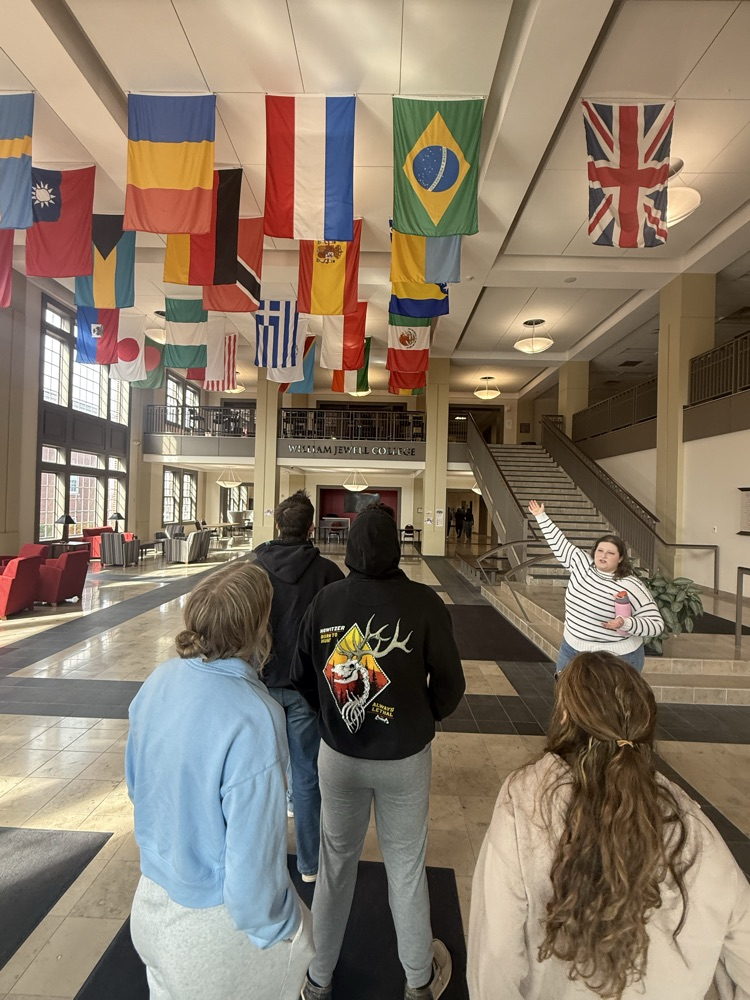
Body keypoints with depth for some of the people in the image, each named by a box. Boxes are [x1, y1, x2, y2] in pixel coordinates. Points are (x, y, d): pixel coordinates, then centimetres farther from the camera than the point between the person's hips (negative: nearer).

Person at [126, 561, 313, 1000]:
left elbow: (137, 783, 1)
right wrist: (279, 924, -8)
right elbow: (254, 857, -27)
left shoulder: (158, 682, -15)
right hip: (214, 921, -6)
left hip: (151, 897, 6)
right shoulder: (254, 721, -36)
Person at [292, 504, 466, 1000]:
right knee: (406, 865, 22)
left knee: (336, 863, 24)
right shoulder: (424, 602, -20)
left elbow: (303, 678, -4)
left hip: (338, 755, 2)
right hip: (405, 757, -1)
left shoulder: (325, 600, -14)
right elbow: (450, 684, -12)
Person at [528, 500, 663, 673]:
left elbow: (656, 624, -16)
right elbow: (560, 544, 6)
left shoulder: (631, 586, -18)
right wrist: (541, 516, 8)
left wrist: (625, 623, -33)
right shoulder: (582, 563, -4)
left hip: (614, 659, -5)